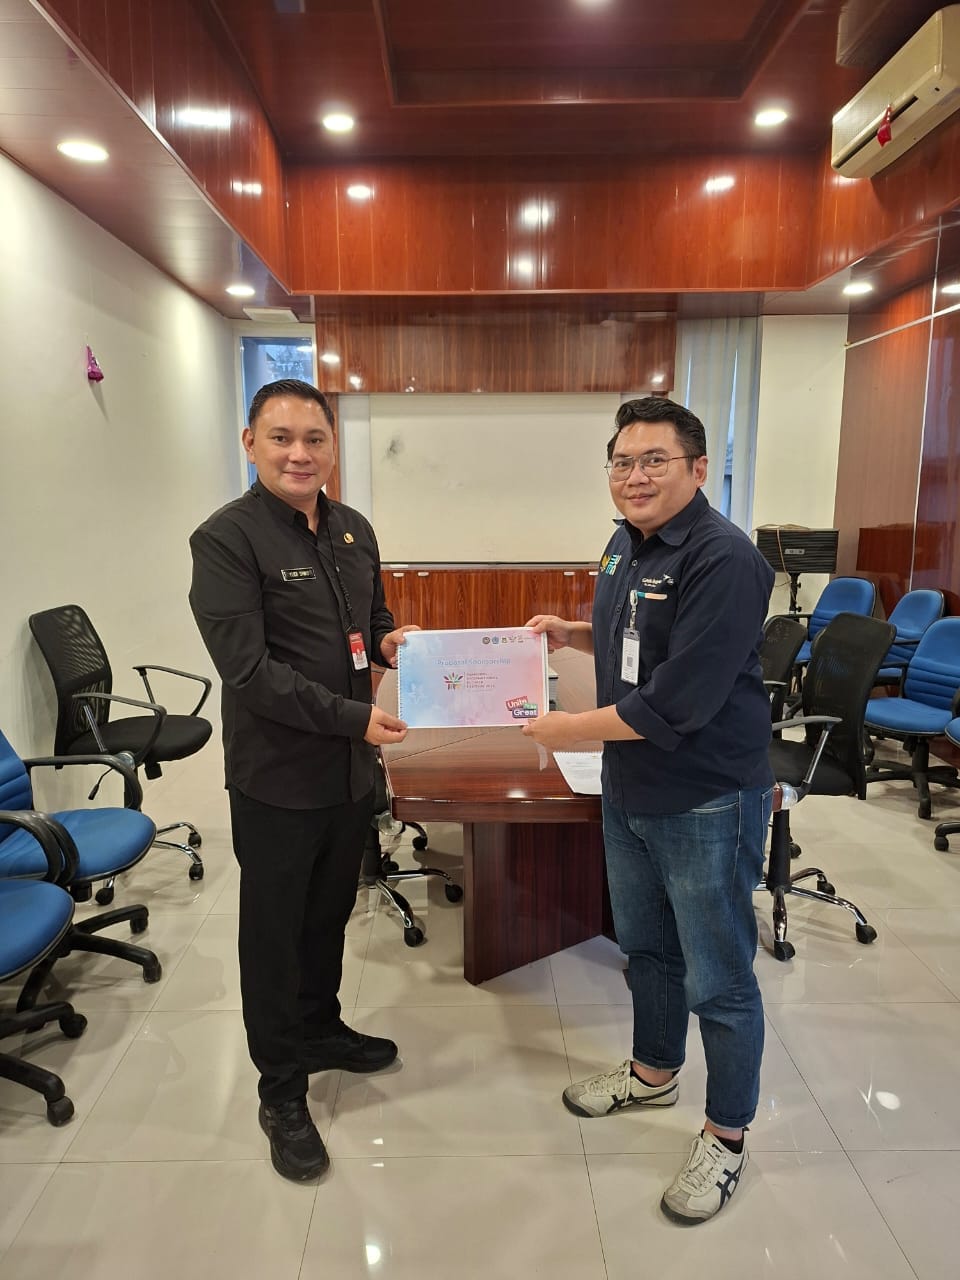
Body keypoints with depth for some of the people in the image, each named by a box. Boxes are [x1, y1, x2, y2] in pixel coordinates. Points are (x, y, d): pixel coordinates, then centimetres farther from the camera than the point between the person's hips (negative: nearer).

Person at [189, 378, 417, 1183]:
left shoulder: (354, 530, 6)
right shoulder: (226, 539, -15)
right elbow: (248, 670, -22)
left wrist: (389, 642, -4)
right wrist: (352, 717, -24)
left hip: (352, 770, 6)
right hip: (277, 778, -6)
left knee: (331, 914, 23)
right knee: (275, 934, 11)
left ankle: (321, 1031, 47)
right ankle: (282, 1094, 31)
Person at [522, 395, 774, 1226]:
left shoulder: (723, 560, -24)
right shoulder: (627, 544, 4)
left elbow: (675, 704, -28)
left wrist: (568, 730, -17)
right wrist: (572, 634, 3)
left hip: (709, 800, -8)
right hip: (629, 789, 8)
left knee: (717, 978, 9)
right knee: (645, 945, 24)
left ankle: (727, 1138, 33)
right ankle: (654, 1074, 49)